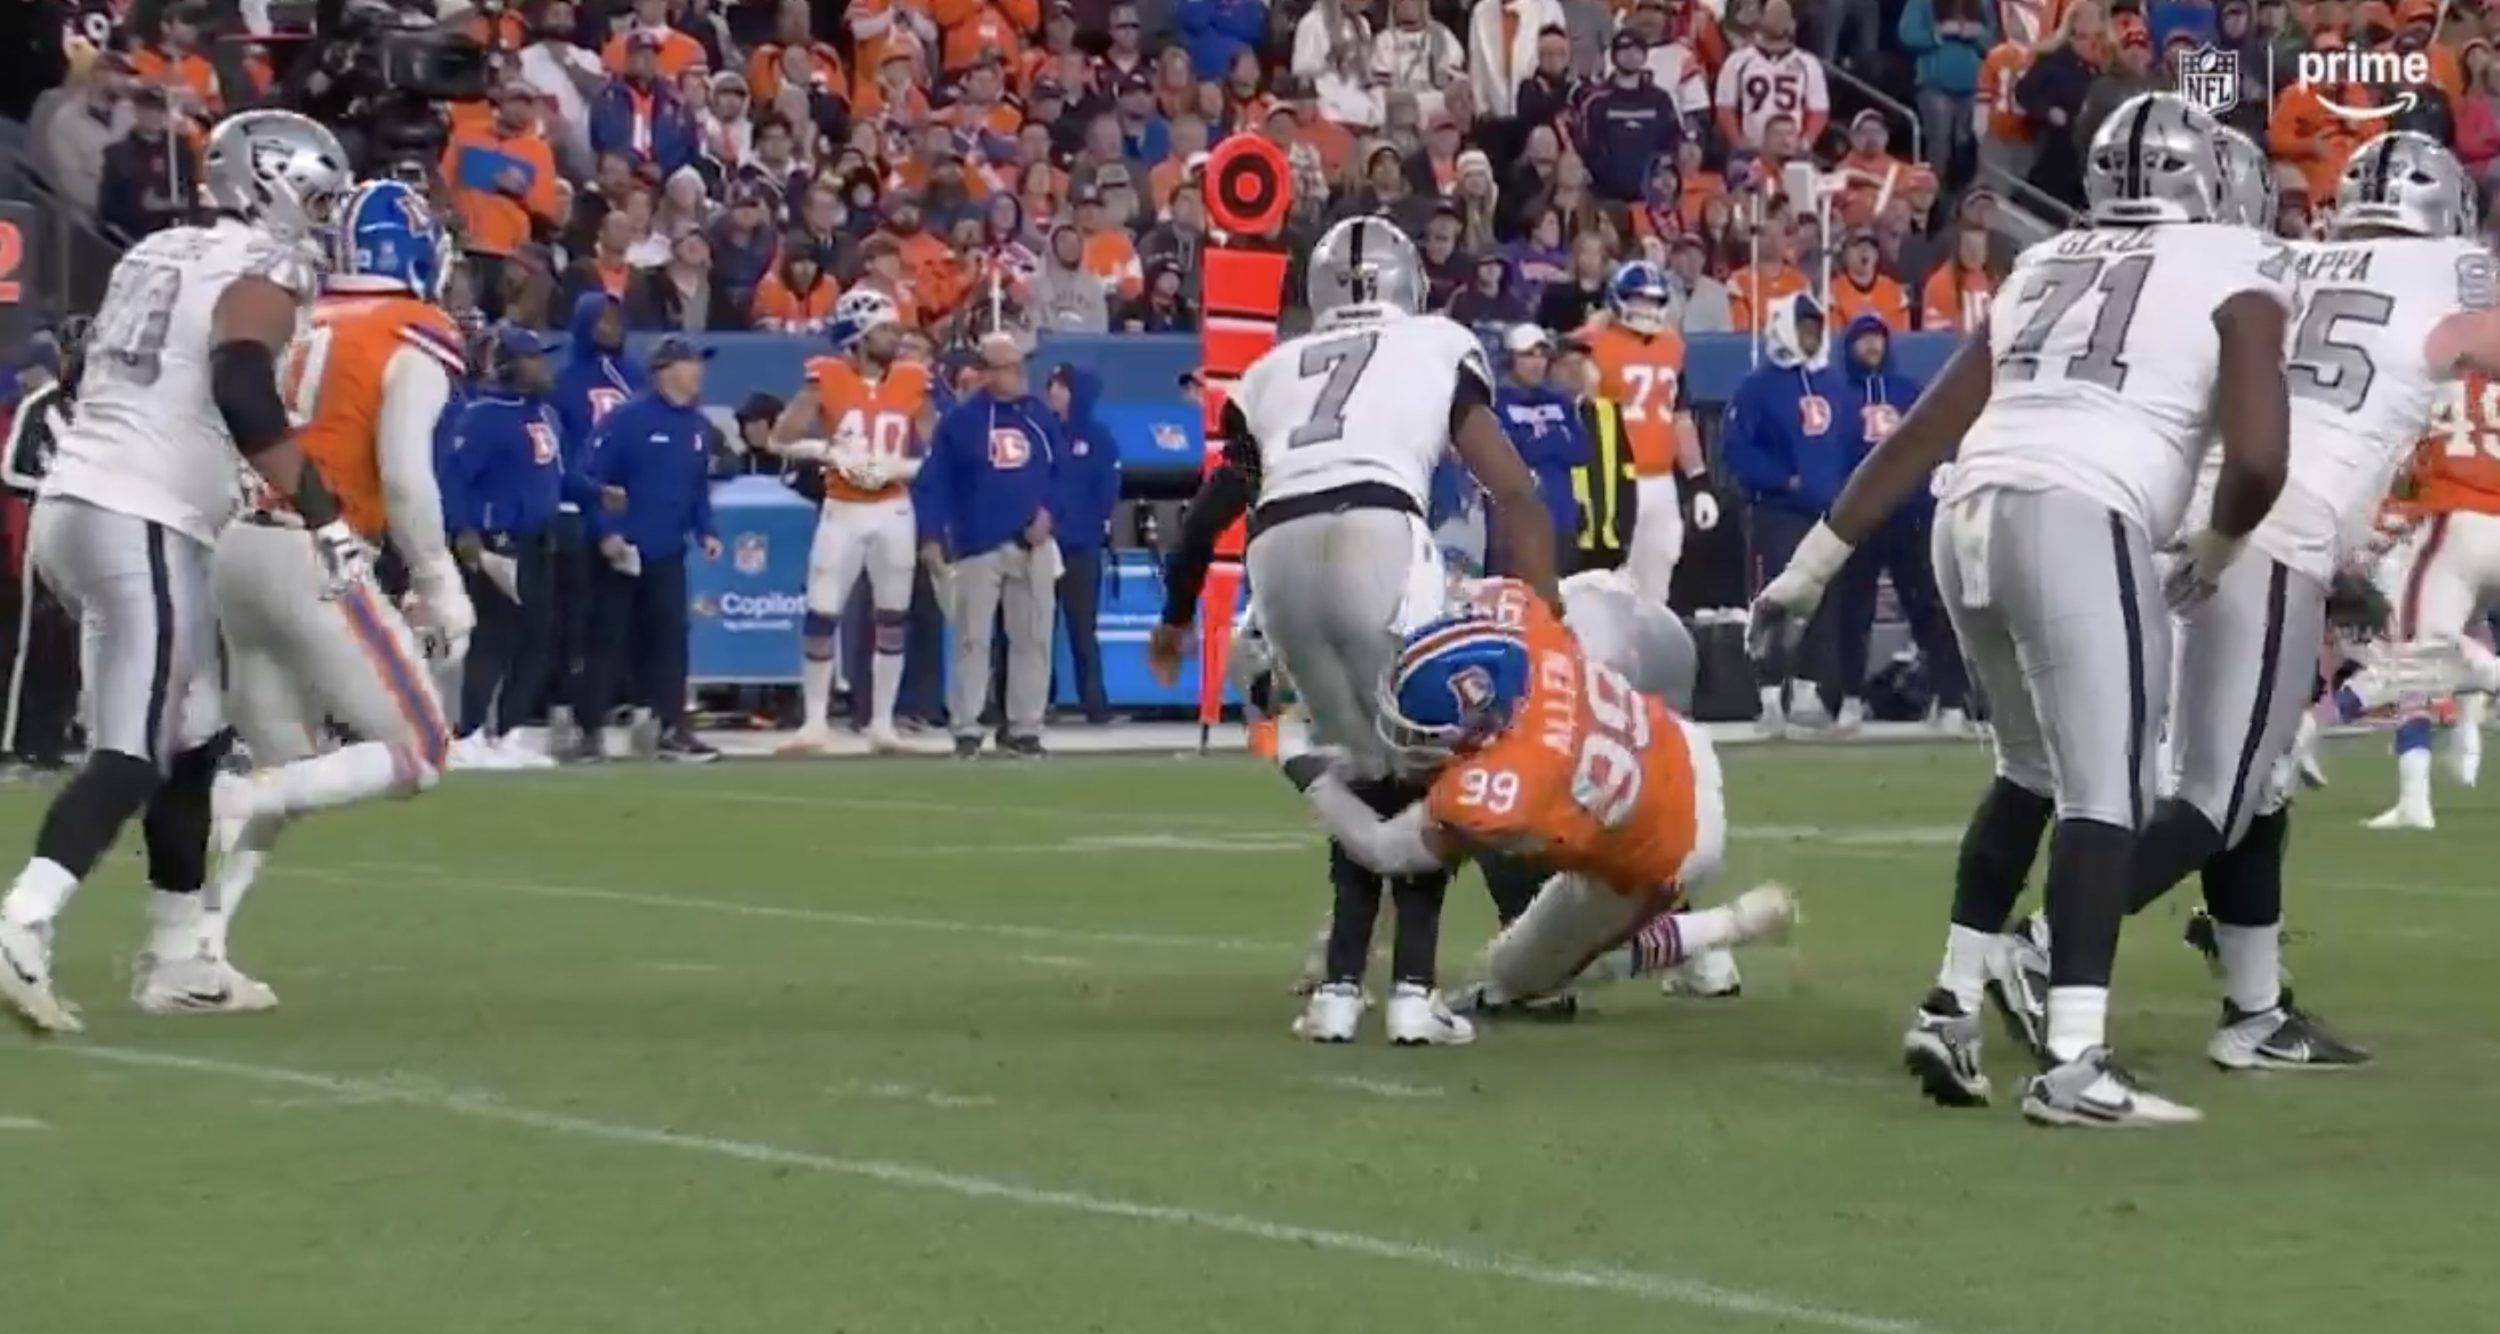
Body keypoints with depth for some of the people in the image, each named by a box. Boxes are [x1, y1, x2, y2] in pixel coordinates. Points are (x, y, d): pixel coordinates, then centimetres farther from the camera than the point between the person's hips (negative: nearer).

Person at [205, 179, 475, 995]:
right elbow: (405, 477, -13)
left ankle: (196, 946, 4)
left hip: (238, 547, 7)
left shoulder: (299, 327, 15)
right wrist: (439, 584, -4)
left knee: (288, 770, 17)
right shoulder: (414, 343, -4)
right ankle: (246, 801, -17)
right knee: (419, 758, 3)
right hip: (312, 559, -7)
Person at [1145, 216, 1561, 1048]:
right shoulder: (1440, 348, 24)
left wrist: (1176, 619, 54)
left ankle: (1340, 988, 14)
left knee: (1371, 772, 20)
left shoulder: (1273, 372, 32)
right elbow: (1514, 492, 14)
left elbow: (1209, 511, 39)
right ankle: (1413, 992, 0)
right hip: (1375, 533, -4)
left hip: (1278, 552, 4)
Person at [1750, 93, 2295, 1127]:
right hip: (2079, 519, -6)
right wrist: (2217, 548, 17)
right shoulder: (2237, 272, 9)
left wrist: (1813, 564, 28)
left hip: (1972, 513, 6)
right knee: (2105, 791, -5)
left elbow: (1921, 433, 25)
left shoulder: (2045, 268, 25)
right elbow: (2258, 459, -3)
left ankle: (1952, 1006, 22)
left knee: (2033, 770, 24)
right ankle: (2072, 1062, -14)